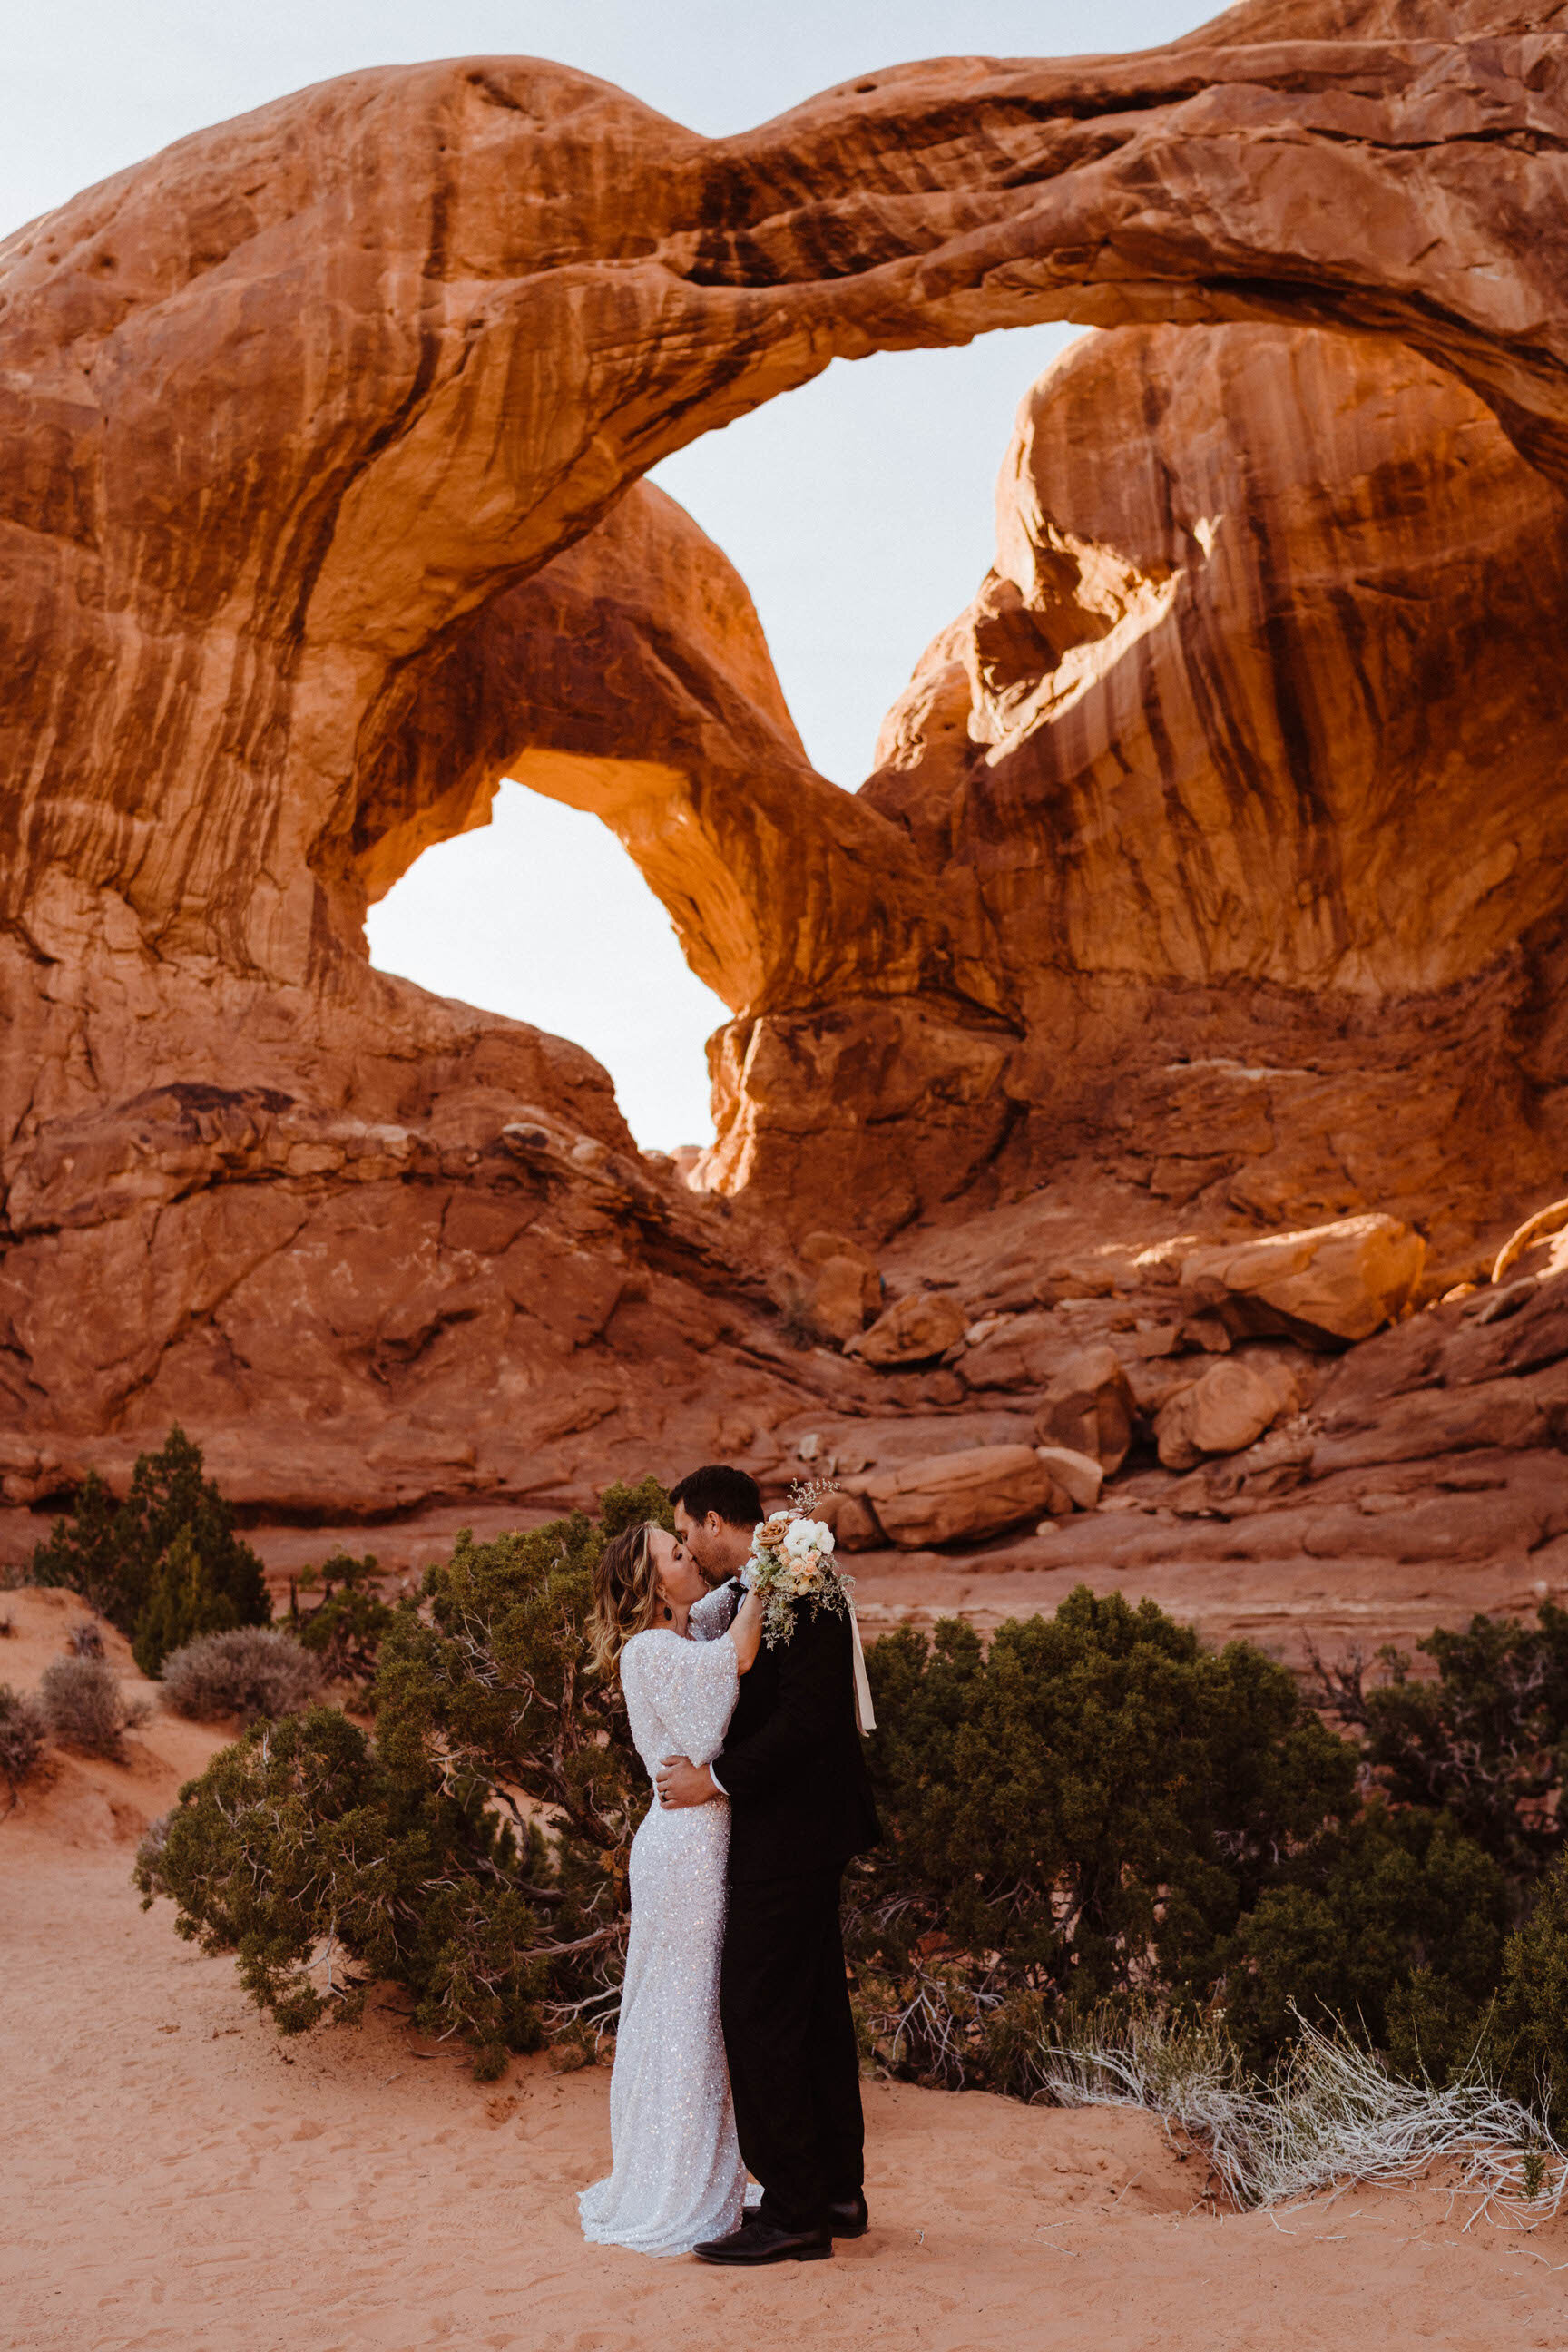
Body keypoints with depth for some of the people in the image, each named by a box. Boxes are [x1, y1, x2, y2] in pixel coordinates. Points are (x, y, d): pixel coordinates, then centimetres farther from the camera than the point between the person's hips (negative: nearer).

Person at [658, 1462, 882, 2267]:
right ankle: (836, 2192, 26)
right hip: (791, 1832, 10)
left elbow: (808, 1717, -23)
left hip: (789, 1834, -10)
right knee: (816, 2011, 16)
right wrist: (704, 1769, 3)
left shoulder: (800, 1591, -17)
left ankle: (794, 2214, 2)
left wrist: (717, 1780, -18)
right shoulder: (742, 1596, 13)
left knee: (757, 2013, -6)